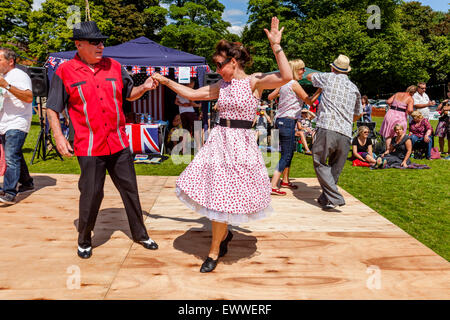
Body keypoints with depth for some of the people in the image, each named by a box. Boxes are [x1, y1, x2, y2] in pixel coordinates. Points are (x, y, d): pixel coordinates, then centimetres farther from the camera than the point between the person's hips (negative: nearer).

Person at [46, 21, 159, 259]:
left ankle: (140, 234, 28)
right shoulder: (65, 72, -2)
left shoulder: (114, 67, 8)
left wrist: (144, 87, -2)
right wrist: (58, 136, -9)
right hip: (89, 148, -3)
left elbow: (129, 94, 18)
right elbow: (52, 109, 2)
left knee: (130, 189, 11)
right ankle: (84, 241, 27)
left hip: (119, 144, 4)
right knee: (91, 195, 4)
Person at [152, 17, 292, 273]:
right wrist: (166, 81, 17)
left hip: (241, 144, -6)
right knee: (214, 192, 8)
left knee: (222, 196, 0)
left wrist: (276, 45, -22)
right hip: (219, 141, 6)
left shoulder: (254, 81, -7)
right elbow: (192, 94, 17)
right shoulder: (221, 86, 10)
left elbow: (286, 77, -21)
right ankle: (224, 232, 36)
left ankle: (214, 252, 19)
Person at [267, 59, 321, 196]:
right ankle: (273, 186, -10)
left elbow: (270, 97, 22)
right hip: (288, 121, -9)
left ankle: (285, 181, 31)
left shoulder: (283, 83, 12)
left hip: (281, 119, 9)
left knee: (290, 152, 20)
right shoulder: (294, 84, -12)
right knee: (286, 155, -7)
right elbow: (310, 101, -11)